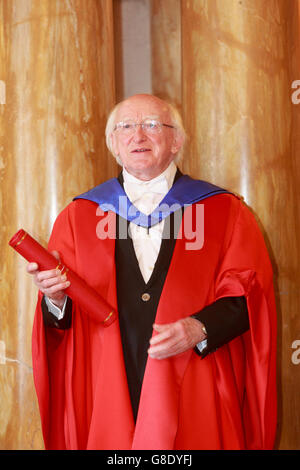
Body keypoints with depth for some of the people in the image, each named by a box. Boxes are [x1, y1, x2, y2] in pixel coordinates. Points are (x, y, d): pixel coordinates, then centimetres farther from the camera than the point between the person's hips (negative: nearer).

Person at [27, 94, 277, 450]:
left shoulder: (224, 211, 4)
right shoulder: (79, 216, 8)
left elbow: (249, 294, -2)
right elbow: (61, 315, 7)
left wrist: (200, 328, -17)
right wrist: (55, 296, -15)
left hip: (194, 396, -1)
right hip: (106, 398, 1)